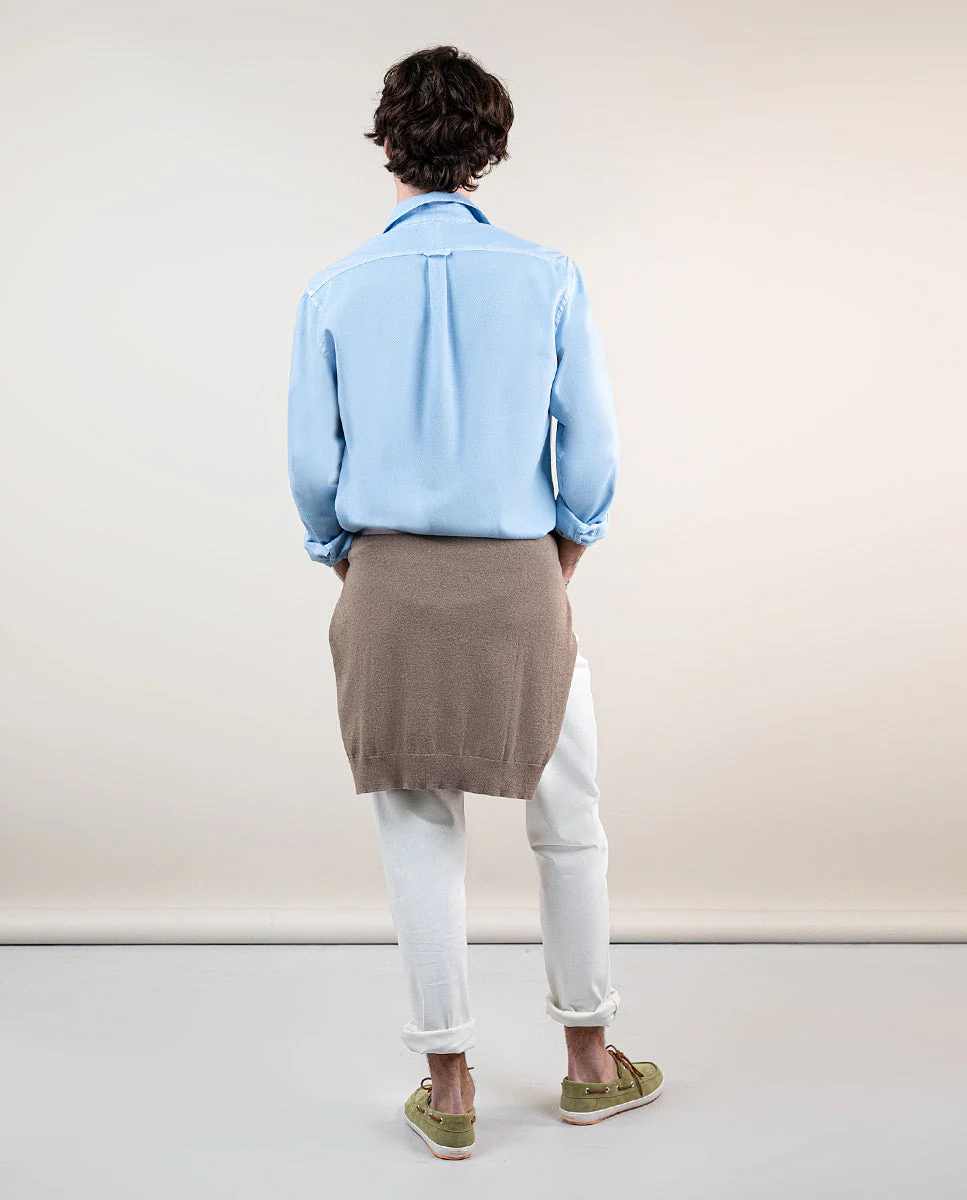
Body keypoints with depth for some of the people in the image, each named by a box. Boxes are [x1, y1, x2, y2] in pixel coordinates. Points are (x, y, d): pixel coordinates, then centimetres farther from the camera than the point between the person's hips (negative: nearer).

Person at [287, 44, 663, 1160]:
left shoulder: (334, 292, -1)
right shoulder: (548, 277, -3)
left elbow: (312, 463, 0)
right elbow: (592, 450, -2)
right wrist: (559, 573, 11)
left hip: (388, 579, 1)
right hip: (519, 578, 0)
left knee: (419, 834, 9)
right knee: (568, 826, 15)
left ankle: (447, 1087, 19)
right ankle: (589, 1060, 28)